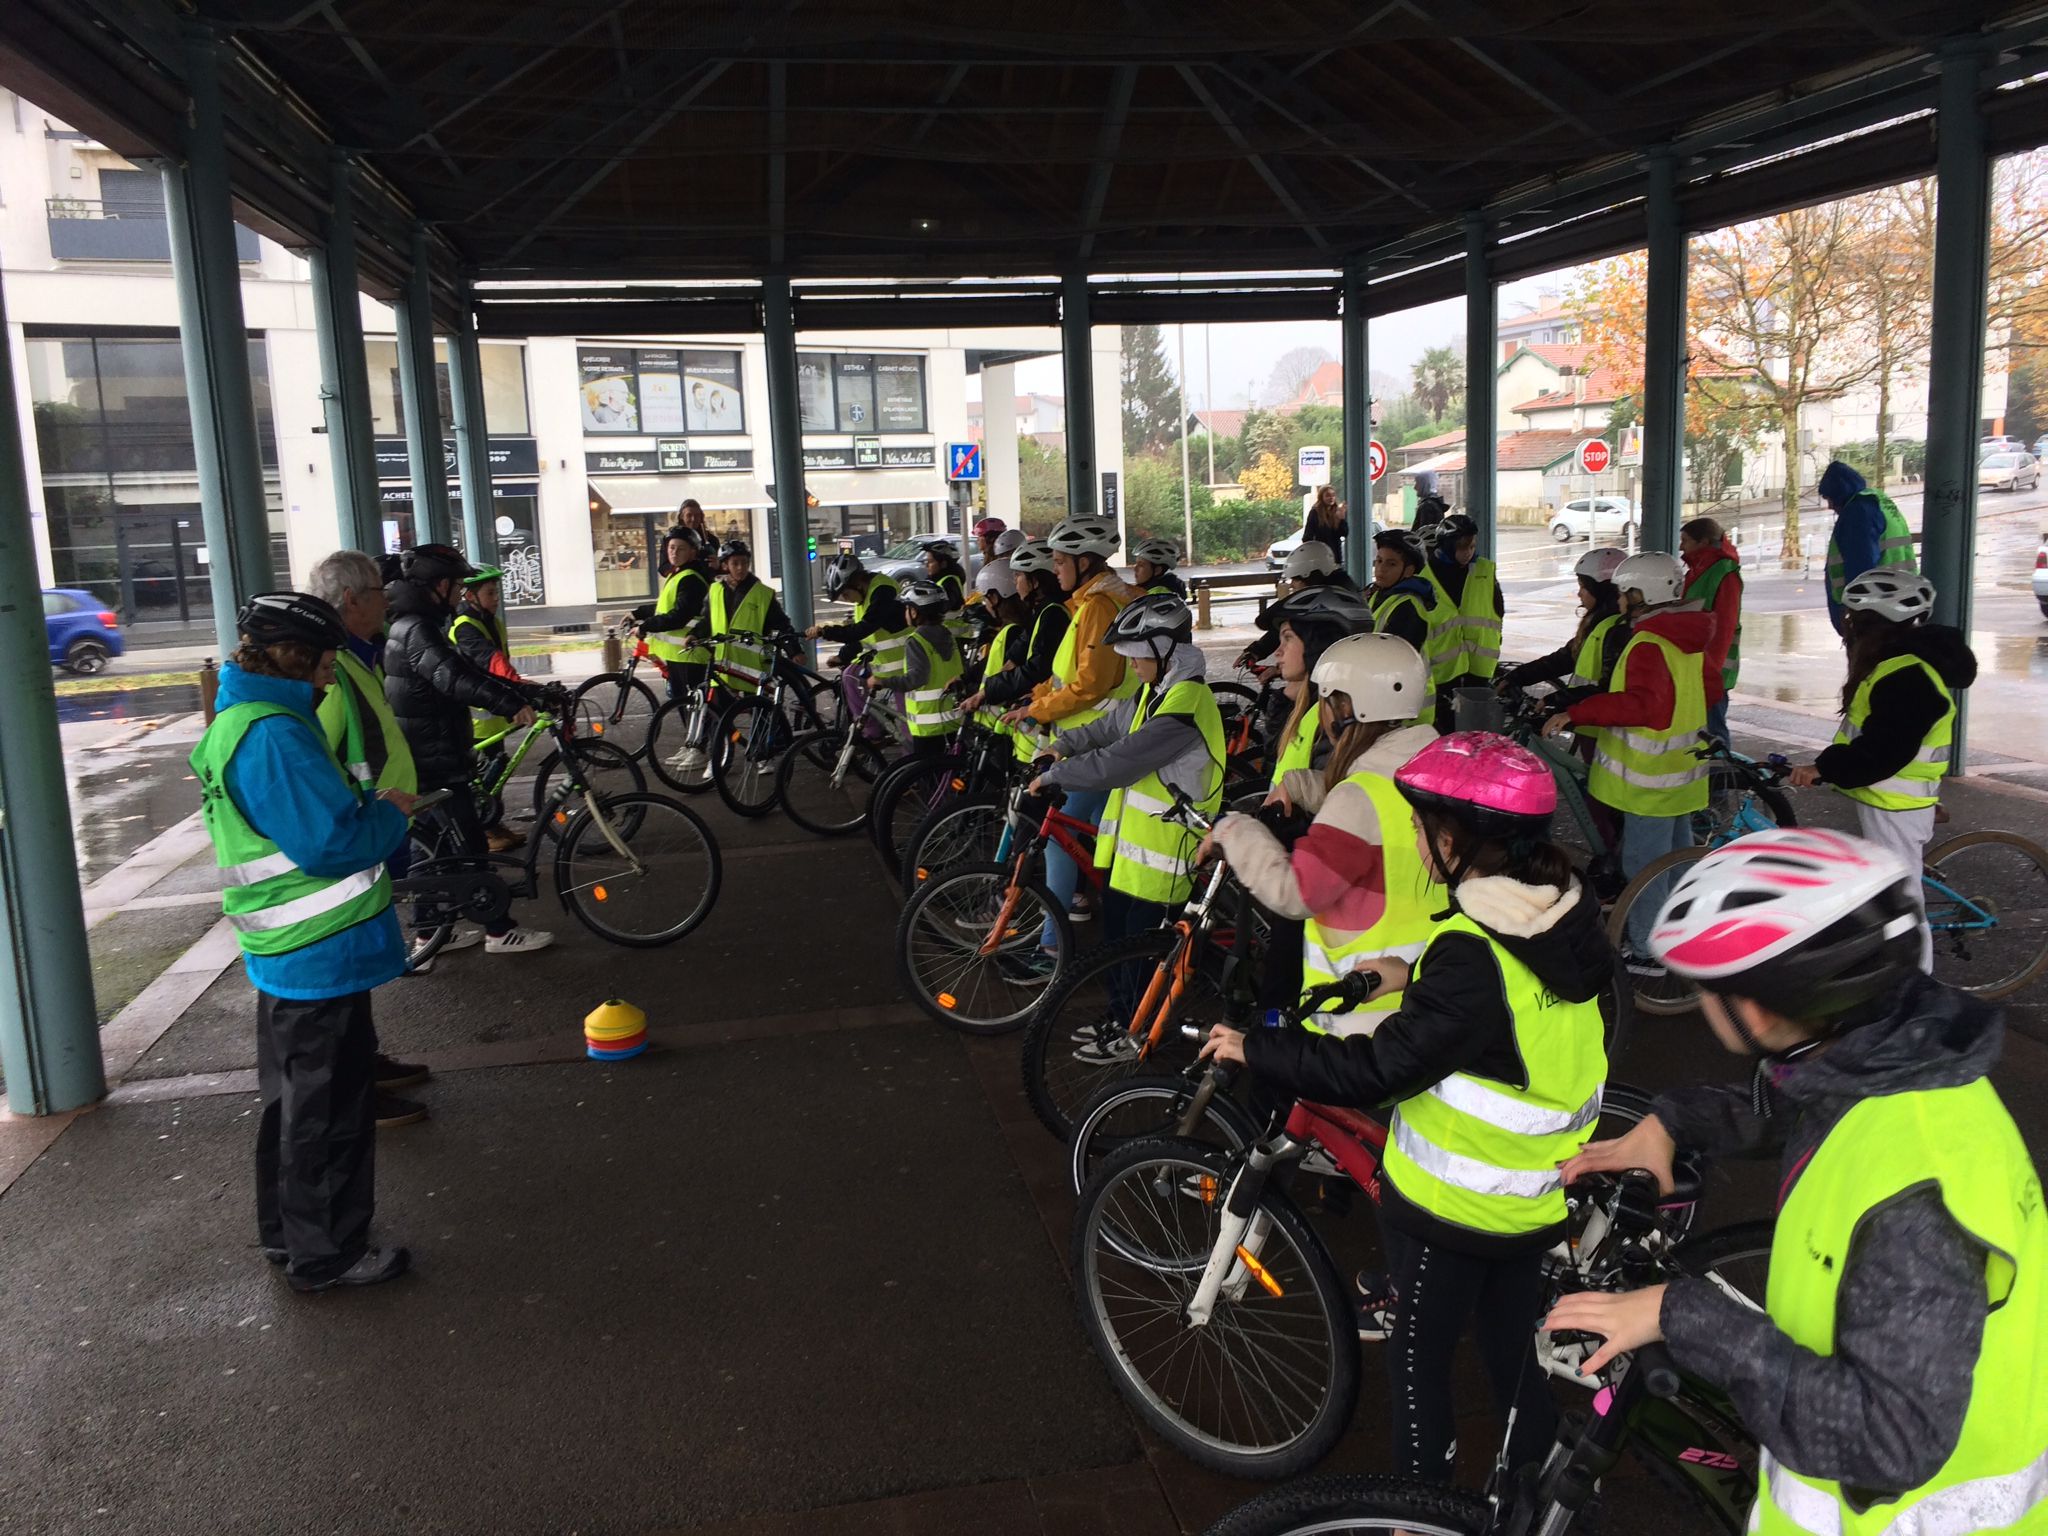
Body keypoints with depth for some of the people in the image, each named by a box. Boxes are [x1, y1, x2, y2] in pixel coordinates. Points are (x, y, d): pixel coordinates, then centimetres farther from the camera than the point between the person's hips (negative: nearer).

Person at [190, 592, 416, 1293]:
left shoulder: (238, 721, 10)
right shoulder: (273, 735, -24)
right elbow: (331, 842, -27)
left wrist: (368, 805, 7)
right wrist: (391, 813, -12)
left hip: (286, 950, 11)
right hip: (321, 953, -11)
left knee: (296, 1097, 23)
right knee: (329, 1108, 3)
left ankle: (286, 1234, 37)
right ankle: (326, 1254, 16)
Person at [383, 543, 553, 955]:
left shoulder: (412, 624, 14)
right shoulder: (418, 629, -19)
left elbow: (464, 669, 19)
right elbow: (452, 677, -37)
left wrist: (520, 690, 16)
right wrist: (509, 703, -45)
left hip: (427, 756, 10)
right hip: (436, 759, -10)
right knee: (471, 846, -3)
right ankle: (499, 931, 4)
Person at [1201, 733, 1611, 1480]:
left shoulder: (1471, 954, -30)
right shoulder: (1567, 916, -6)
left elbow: (1378, 1068, -29)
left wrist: (1255, 1050, -21)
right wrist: (1414, 976, 11)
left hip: (1450, 1205, -7)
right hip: (1537, 1194, 7)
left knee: (1419, 1355, 14)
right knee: (1512, 1346, 25)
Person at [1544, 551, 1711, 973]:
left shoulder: (1648, 645, -22)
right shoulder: (1688, 640, 9)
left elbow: (1642, 704, -36)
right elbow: (1704, 694, 20)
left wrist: (1575, 712, -37)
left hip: (1650, 778, -10)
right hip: (1681, 768, 10)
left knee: (1644, 863, -1)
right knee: (1677, 855, 21)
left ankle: (1646, 952, 6)